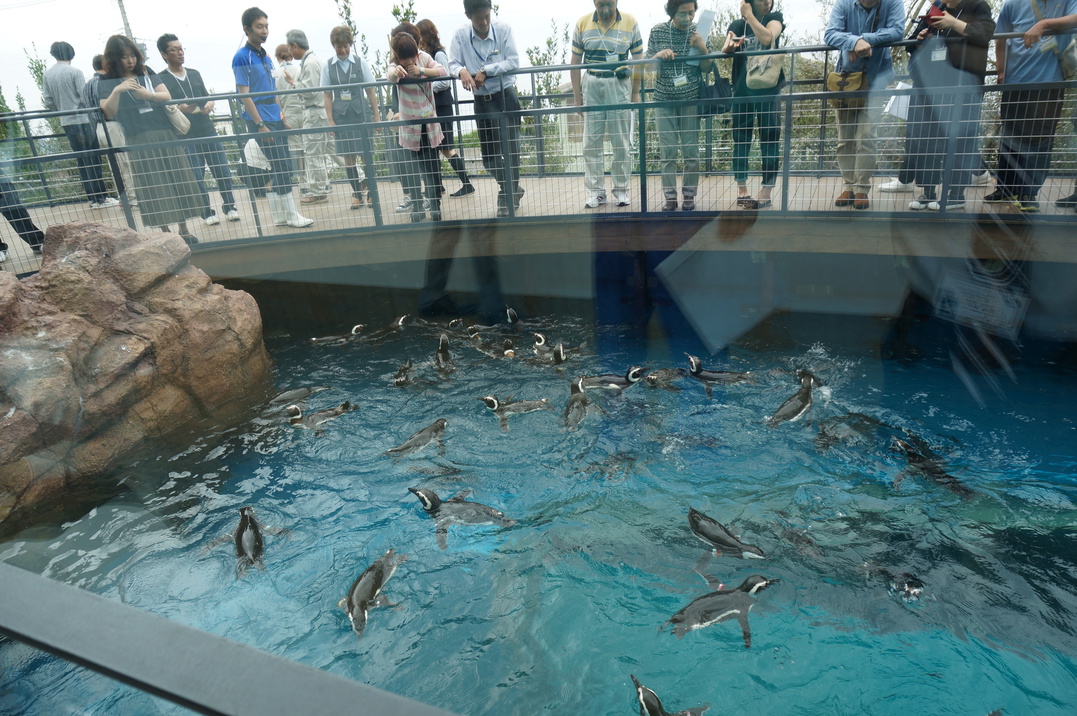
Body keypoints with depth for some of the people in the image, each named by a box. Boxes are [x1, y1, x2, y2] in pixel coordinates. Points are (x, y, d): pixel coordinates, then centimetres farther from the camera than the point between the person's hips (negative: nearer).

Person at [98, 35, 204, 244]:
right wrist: (117, 91, -21)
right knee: (154, 188, -2)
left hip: (166, 135, 3)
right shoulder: (109, 83, 5)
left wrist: (148, 94, -17)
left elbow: (167, 97, 2)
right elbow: (108, 113, -6)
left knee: (179, 180, 2)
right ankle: (165, 233, 5)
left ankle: (184, 230, 10)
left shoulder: (148, 74, 13)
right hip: (140, 142, -3)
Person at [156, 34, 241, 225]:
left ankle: (229, 207, 15)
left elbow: (208, 96, 18)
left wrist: (209, 105, -6)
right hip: (186, 136, -4)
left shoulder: (195, 74, 16)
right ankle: (207, 213, 9)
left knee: (223, 171, 2)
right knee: (197, 177, -2)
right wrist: (181, 108, -23)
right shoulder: (161, 79, 0)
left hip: (208, 131, 4)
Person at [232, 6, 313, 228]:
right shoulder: (242, 57, -8)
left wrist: (282, 118, 18)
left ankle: (279, 216, 15)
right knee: (281, 168, -8)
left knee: (281, 168, 8)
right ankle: (291, 216, -1)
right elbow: (244, 95, -13)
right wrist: (260, 124, -18)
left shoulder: (266, 56, 16)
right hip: (261, 122, -8)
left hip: (275, 120, 8)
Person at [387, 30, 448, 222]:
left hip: (430, 123, 2)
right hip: (410, 127, -2)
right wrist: (396, 72, -58)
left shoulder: (424, 57, -1)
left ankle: (435, 206, 15)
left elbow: (443, 72, -12)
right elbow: (390, 75, -33)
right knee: (415, 168, 1)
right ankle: (416, 207, 12)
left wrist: (422, 71, -27)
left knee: (433, 167, 4)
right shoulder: (396, 66, -10)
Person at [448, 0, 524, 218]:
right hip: (482, 100, 3)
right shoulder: (461, 35, -3)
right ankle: (512, 189, 29)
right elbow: (453, 64, -7)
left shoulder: (503, 29, -7)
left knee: (511, 148, -4)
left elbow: (513, 62, -13)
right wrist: (462, 71, -30)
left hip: (506, 96, -2)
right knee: (488, 153, 7)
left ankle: (508, 194, 13)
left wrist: (486, 71, -23)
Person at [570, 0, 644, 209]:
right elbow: (575, 61, 6)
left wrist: (635, 93, 1)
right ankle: (595, 191, 7)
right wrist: (577, 95, 3)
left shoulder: (630, 23, 0)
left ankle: (621, 190, 12)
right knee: (591, 141, 1)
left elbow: (638, 60, 5)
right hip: (591, 84, 1)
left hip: (620, 84, -1)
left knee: (621, 142, 2)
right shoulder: (582, 24, 2)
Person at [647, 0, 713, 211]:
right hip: (664, 100, 1)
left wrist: (702, 49, -16)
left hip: (690, 100, 0)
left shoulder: (698, 32, 0)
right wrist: (659, 55, -16)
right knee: (667, 151, 0)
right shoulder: (657, 31, 0)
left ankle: (689, 195, 12)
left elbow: (707, 69, 2)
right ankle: (670, 196, 7)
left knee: (691, 151, 1)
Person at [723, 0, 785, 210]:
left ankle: (766, 193, -2)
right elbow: (724, 51, -6)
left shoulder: (775, 18, 7)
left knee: (770, 140, -5)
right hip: (742, 90, 2)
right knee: (740, 141, 2)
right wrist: (729, 47, -28)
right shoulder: (737, 25, 10)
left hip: (768, 89, -1)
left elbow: (767, 38, -14)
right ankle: (742, 192, 9)